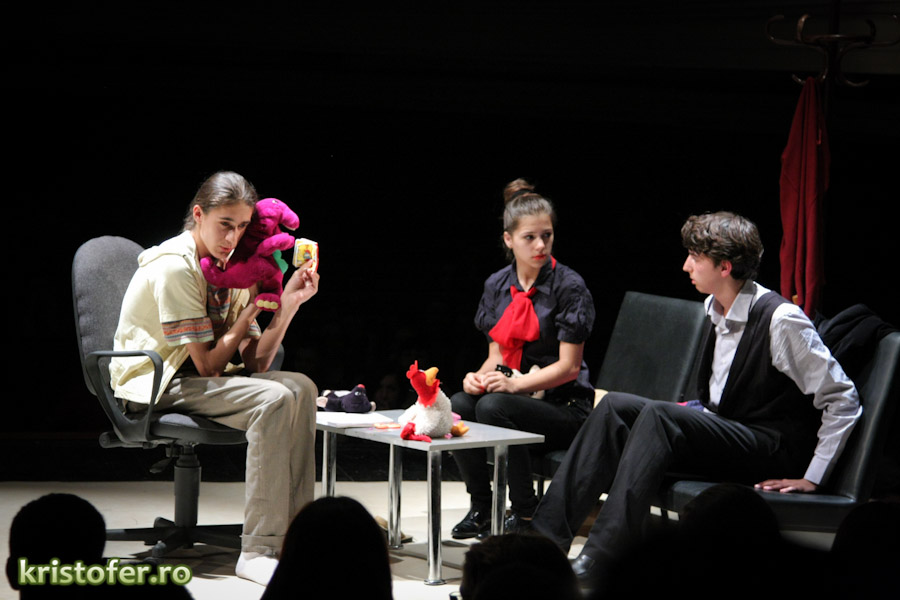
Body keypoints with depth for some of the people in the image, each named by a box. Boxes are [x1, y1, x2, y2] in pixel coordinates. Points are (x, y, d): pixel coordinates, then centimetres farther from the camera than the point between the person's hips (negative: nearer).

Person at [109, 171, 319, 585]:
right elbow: (207, 364, -21)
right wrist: (255, 306, -15)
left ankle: (294, 531, -11)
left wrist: (289, 303, -11)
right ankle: (257, 552, -30)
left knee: (300, 388, -11)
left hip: (194, 379, 8)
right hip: (153, 385, -8)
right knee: (273, 401, -27)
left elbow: (254, 362, 0)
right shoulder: (174, 268, -19)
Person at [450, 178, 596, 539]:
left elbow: (568, 366, -13)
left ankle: (526, 514, -17)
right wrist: (481, 376, -11)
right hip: (516, 393, 5)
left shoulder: (569, 287, -9)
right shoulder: (497, 285, 8)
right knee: (458, 407, -24)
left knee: (493, 407, -32)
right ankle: (481, 509, -6)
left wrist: (514, 384, -25)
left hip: (565, 407, -5)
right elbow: (497, 352, 12)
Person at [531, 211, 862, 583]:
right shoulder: (717, 309, 9)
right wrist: (698, 409, 6)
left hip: (769, 453, -8)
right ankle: (546, 535, -18)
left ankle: (595, 564, -38)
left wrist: (812, 479, -17)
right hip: (722, 430, 8)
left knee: (659, 416, -30)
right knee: (616, 406, -9)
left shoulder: (781, 320, -16)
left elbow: (844, 401, -15)